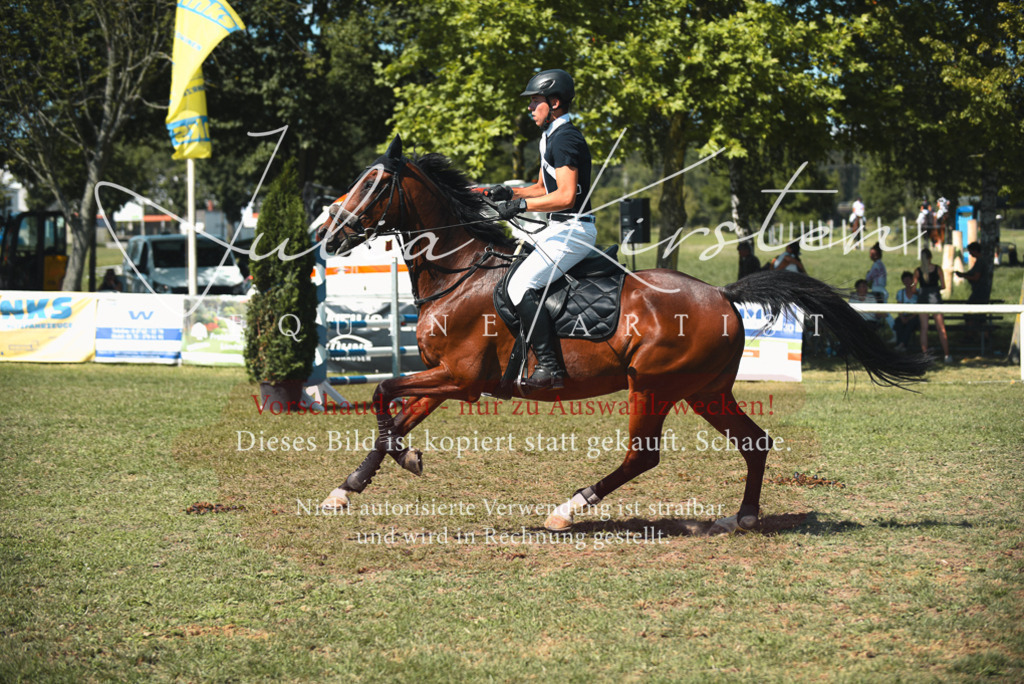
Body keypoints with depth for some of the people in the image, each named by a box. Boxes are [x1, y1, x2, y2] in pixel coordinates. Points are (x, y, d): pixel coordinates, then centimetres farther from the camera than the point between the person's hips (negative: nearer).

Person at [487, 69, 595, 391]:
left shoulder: (565, 139, -16)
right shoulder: (551, 137, 17)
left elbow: (566, 195, -25)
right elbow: (544, 187, 25)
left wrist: (521, 205, -22)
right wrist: (511, 193, 8)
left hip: (573, 230, -11)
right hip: (560, 229, 11)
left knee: (521, 286, -21)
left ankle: (549, 368, -22)